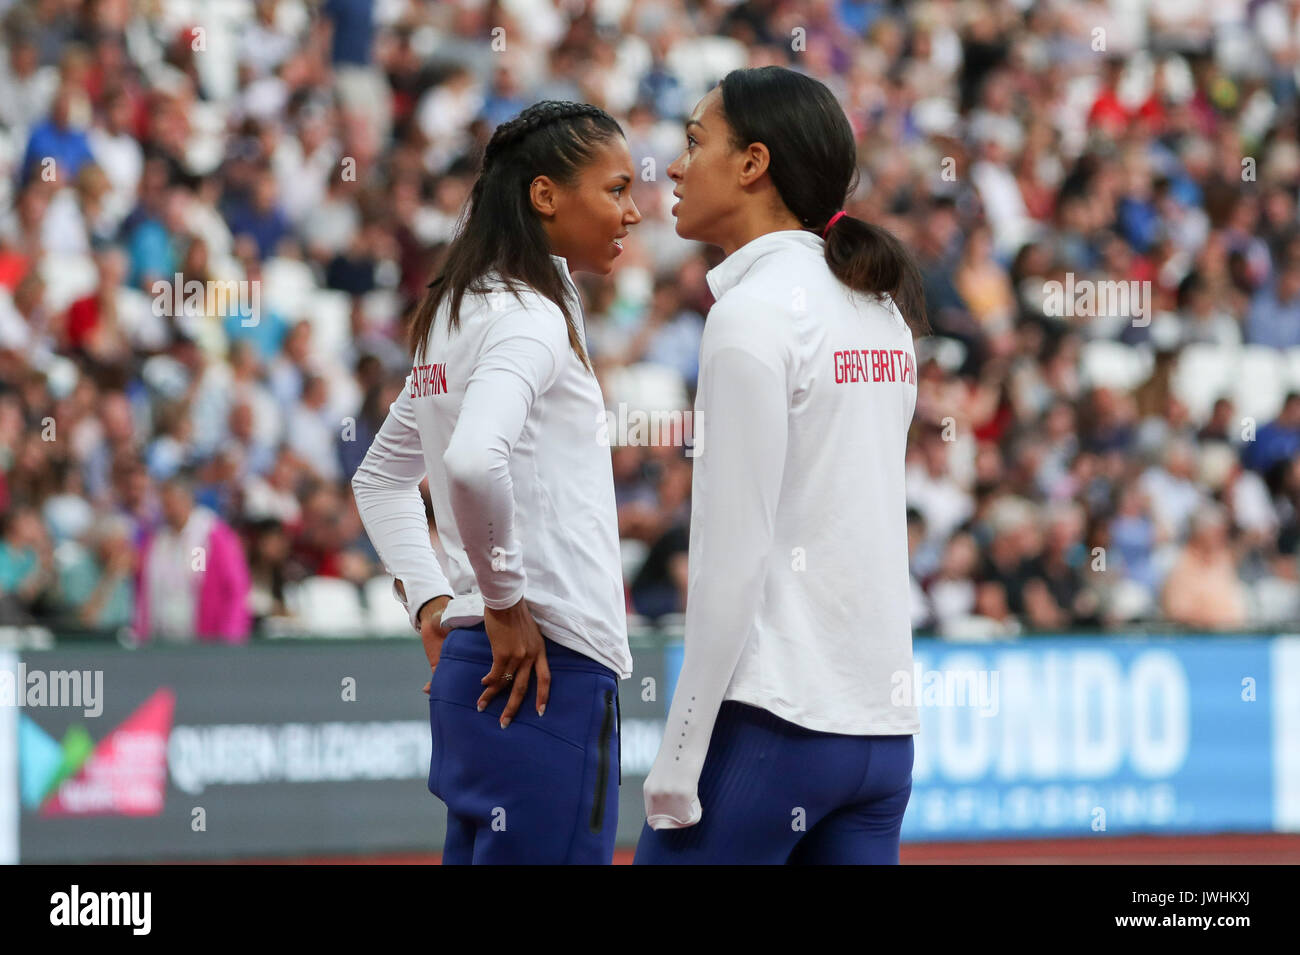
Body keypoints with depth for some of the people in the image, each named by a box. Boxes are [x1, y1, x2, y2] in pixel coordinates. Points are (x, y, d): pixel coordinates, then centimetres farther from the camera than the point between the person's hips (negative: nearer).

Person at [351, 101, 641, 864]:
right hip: (548, 671, -10)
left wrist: (432, 603, 18)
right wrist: (505, 603, -17)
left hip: (478, 667, 10)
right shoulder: (531, 317, -12)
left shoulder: (456, 315, 17)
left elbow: (380, 479, 27)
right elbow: (473, 460, -29)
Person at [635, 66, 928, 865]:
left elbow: (734, 555, -15)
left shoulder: (755, 312, -10)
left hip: (771, 715, -8)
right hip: (884, 723, 8)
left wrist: (680, 760, -13)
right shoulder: (882, 308, 15)